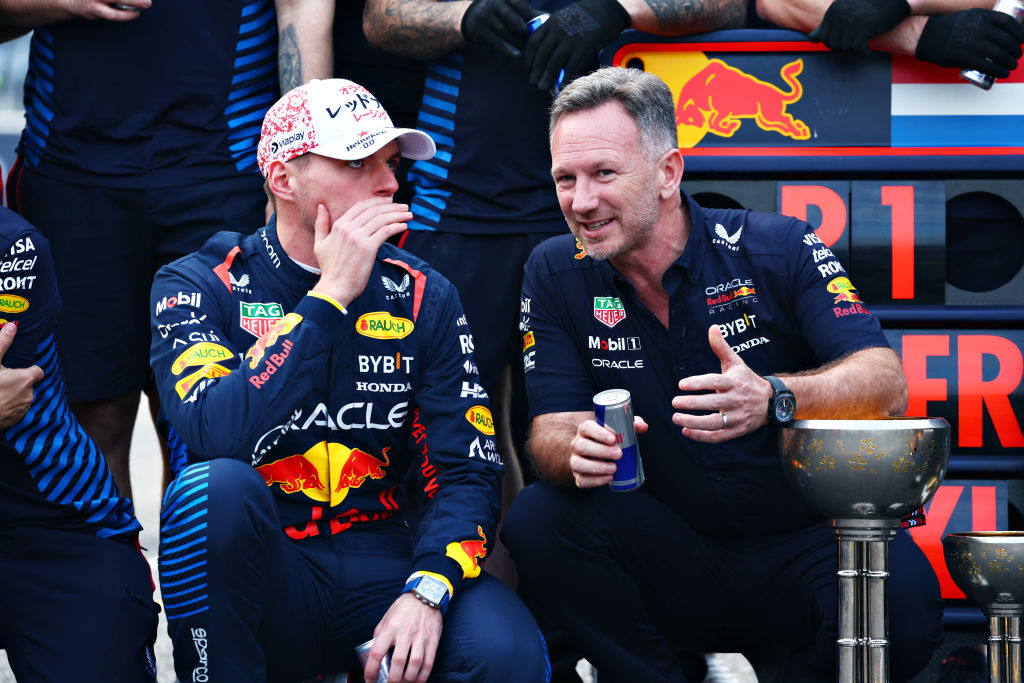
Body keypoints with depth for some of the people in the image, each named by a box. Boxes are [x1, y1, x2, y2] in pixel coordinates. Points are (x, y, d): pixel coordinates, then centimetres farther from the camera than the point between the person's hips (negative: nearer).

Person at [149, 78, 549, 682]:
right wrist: (331, 294, -18)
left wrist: (425, 592, -18)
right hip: (263, 576, -2)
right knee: (220, 486, -34)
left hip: (381, 562, 2)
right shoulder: (199, 286, -2)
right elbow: (221, 436, -21)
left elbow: (467, 472, 1)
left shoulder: (421, 297, 7)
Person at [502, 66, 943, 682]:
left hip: (805, 546, -2)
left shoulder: (779, 249, -7)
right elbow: (550, 434, -4)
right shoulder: (556, 275, 1)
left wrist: (772, 398, -38)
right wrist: (580, 449, -30)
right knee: (537, 520, -24)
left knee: (903, 595, -33)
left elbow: (886, 386, -17)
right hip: (665, 560, 2)